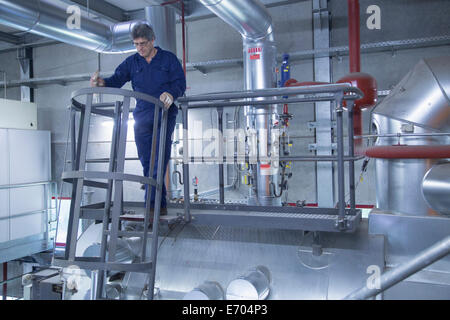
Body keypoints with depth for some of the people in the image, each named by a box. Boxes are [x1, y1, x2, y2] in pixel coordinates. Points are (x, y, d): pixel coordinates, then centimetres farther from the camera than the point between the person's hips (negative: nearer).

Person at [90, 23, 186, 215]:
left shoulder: (168, 59, 8)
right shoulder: (132, 62, 15)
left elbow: (180, 83, 0)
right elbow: (117, 79, 3)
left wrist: (171, 94, -22)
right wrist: (102, 83, -19)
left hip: (164, 115, -3)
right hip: (142, 118, 4)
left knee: (159, 160, -14)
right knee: (147, 162, 2)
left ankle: (153, 203, -14)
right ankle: (160, 203, 9)